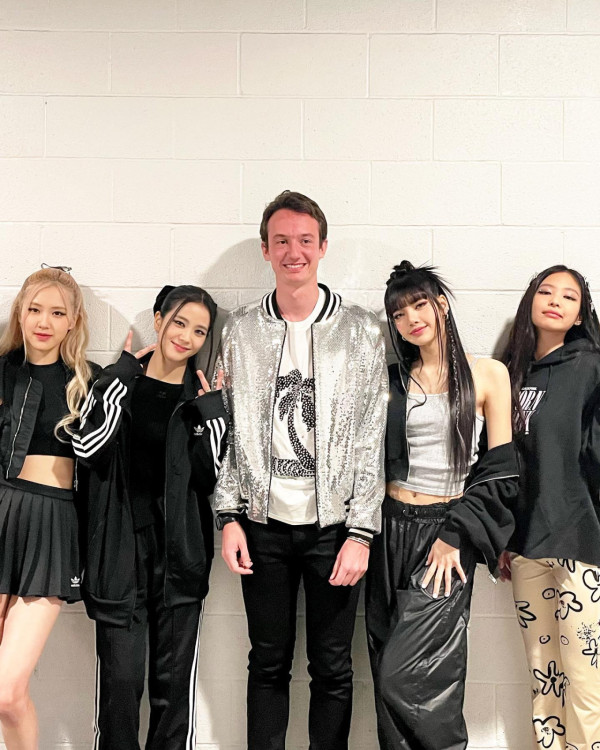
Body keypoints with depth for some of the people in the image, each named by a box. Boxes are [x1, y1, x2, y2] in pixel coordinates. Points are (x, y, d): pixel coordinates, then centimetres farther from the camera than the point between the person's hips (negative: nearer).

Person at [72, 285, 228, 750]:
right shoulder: (120, 381, 3)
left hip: (180, 550, 1)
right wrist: (121, 376, -10)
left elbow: (207, 477, -3)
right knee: (121, 676, -1)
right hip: (121, 545, -1)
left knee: (175, 676, 8)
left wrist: (213, 414, -11)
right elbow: (87, 449, -14)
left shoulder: (202, 396, 6)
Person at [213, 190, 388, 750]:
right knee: (268, 663, 13)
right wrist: (229, 518, 0)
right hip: (264, 523, 2)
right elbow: (227, 430, 7)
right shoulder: (240, 332, 5)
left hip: (333, 524, -1)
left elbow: (372, 439, -3)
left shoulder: (361, 332, -1)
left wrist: (360, 532, -8)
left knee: (333, 668, 9)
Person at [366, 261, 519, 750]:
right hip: (392, 529, 4)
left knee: (404, 676, -10)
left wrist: (455, 535, -11)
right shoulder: (394, 380, 9)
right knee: (387, 672, 7)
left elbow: (500, 469, -4)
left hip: (448, 532, -4)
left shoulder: (488, 375, -1)